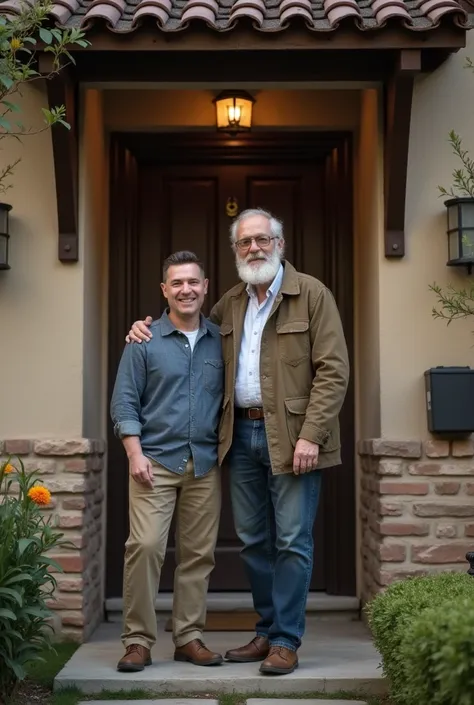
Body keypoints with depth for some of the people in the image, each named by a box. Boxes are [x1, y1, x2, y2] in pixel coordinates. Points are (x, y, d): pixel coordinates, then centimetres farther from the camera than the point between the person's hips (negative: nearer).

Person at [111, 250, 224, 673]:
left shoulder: (220, 340, 9)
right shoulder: (145, 341, 2)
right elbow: (124, 402, 0)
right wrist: (135, 453, -10)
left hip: (206, 464, 3)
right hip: (156, 461, -3)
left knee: (198, 553, 5)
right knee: (145, 546, -10)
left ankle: (189, 637, 16)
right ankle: (138, 639, 2)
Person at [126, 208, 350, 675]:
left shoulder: (312, 294, -3)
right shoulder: (229, 305, 14)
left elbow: (333, 370, -9)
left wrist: (311, 435, -17)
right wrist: (149, 329, 11)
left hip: (290, 435, -6)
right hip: (241, 435, 6)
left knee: (292, 541, -1)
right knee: (253, 540, 11)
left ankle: (286, 641, 8)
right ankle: (267, 631, 24)